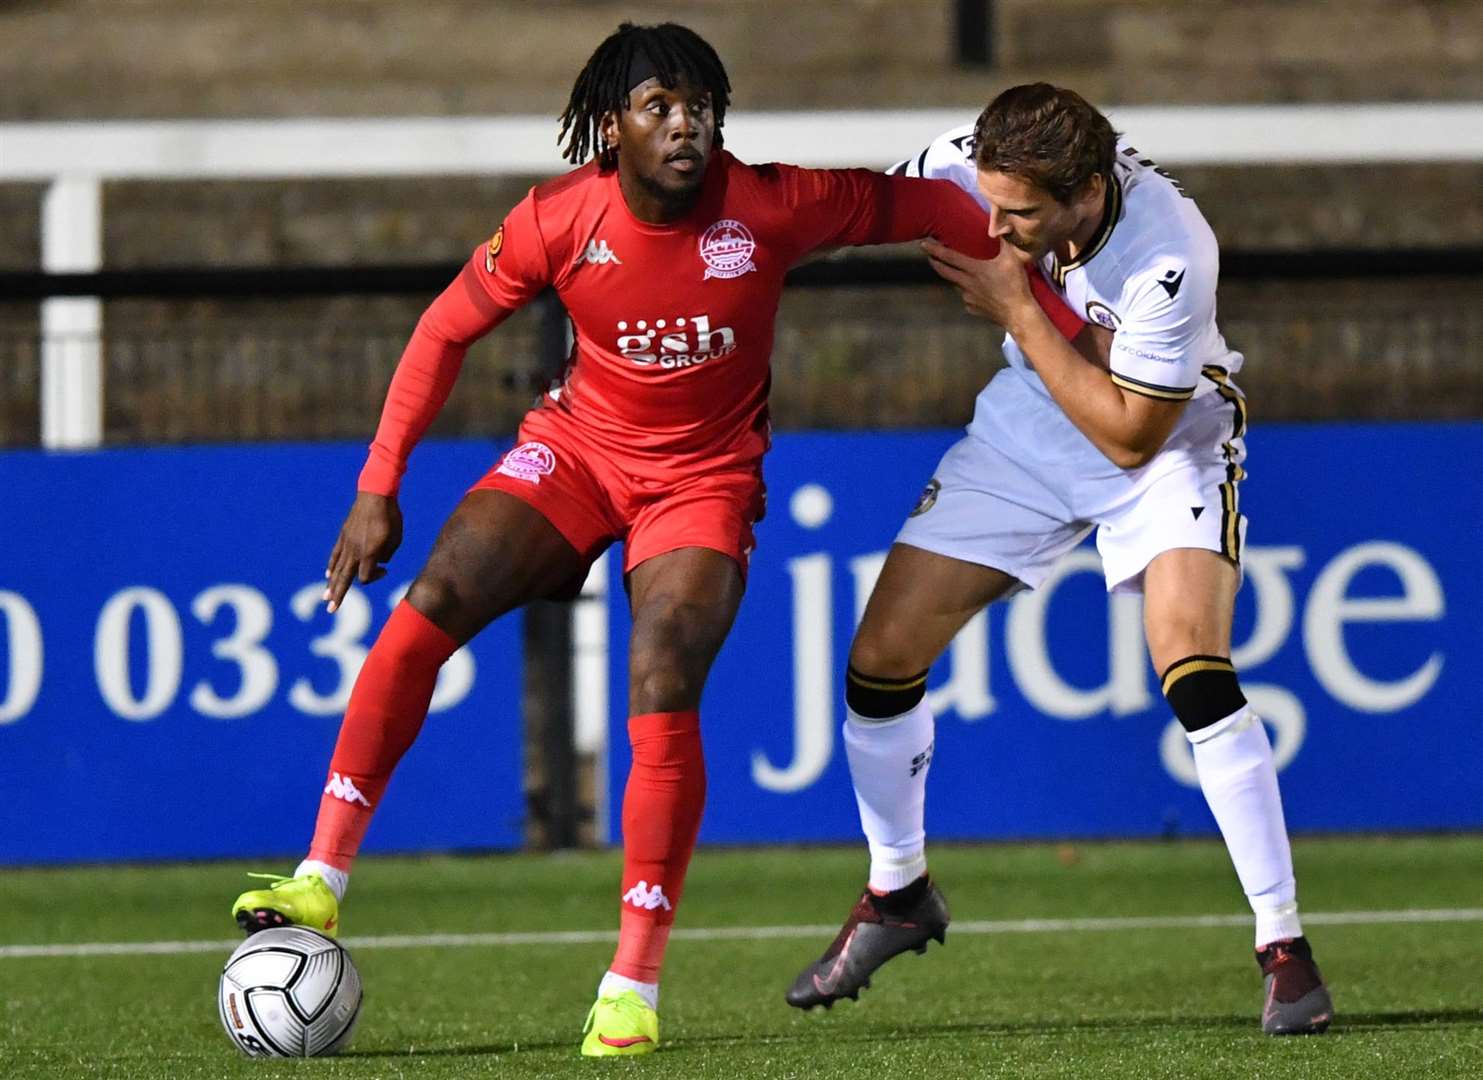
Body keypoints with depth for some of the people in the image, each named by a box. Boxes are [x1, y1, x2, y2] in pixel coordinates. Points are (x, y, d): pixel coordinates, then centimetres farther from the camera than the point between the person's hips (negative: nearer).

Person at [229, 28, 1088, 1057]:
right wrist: (379, 487, -5)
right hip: (578, 443, 2)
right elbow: (447, 329, -3)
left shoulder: (771, 208, -20)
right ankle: (323, 881, -15)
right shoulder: (560, 220, -16)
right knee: (431, 603, -20)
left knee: (664, 691, -22)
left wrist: (1064, 322, -5)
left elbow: (928, 206, -8)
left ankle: (633, 986, -13)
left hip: (703, 478, -2)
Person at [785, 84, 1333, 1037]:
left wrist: (1017, 309, -30)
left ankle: (1285, 943, -16)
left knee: (1195, 671, -26)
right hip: (1028, 426, 5)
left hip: (1165, 444, -5)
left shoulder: (1169, 258, -37)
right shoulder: (967, 166, -23)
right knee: (882, 659, 0)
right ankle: (898, 893, 25)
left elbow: (1131, 436, -28)